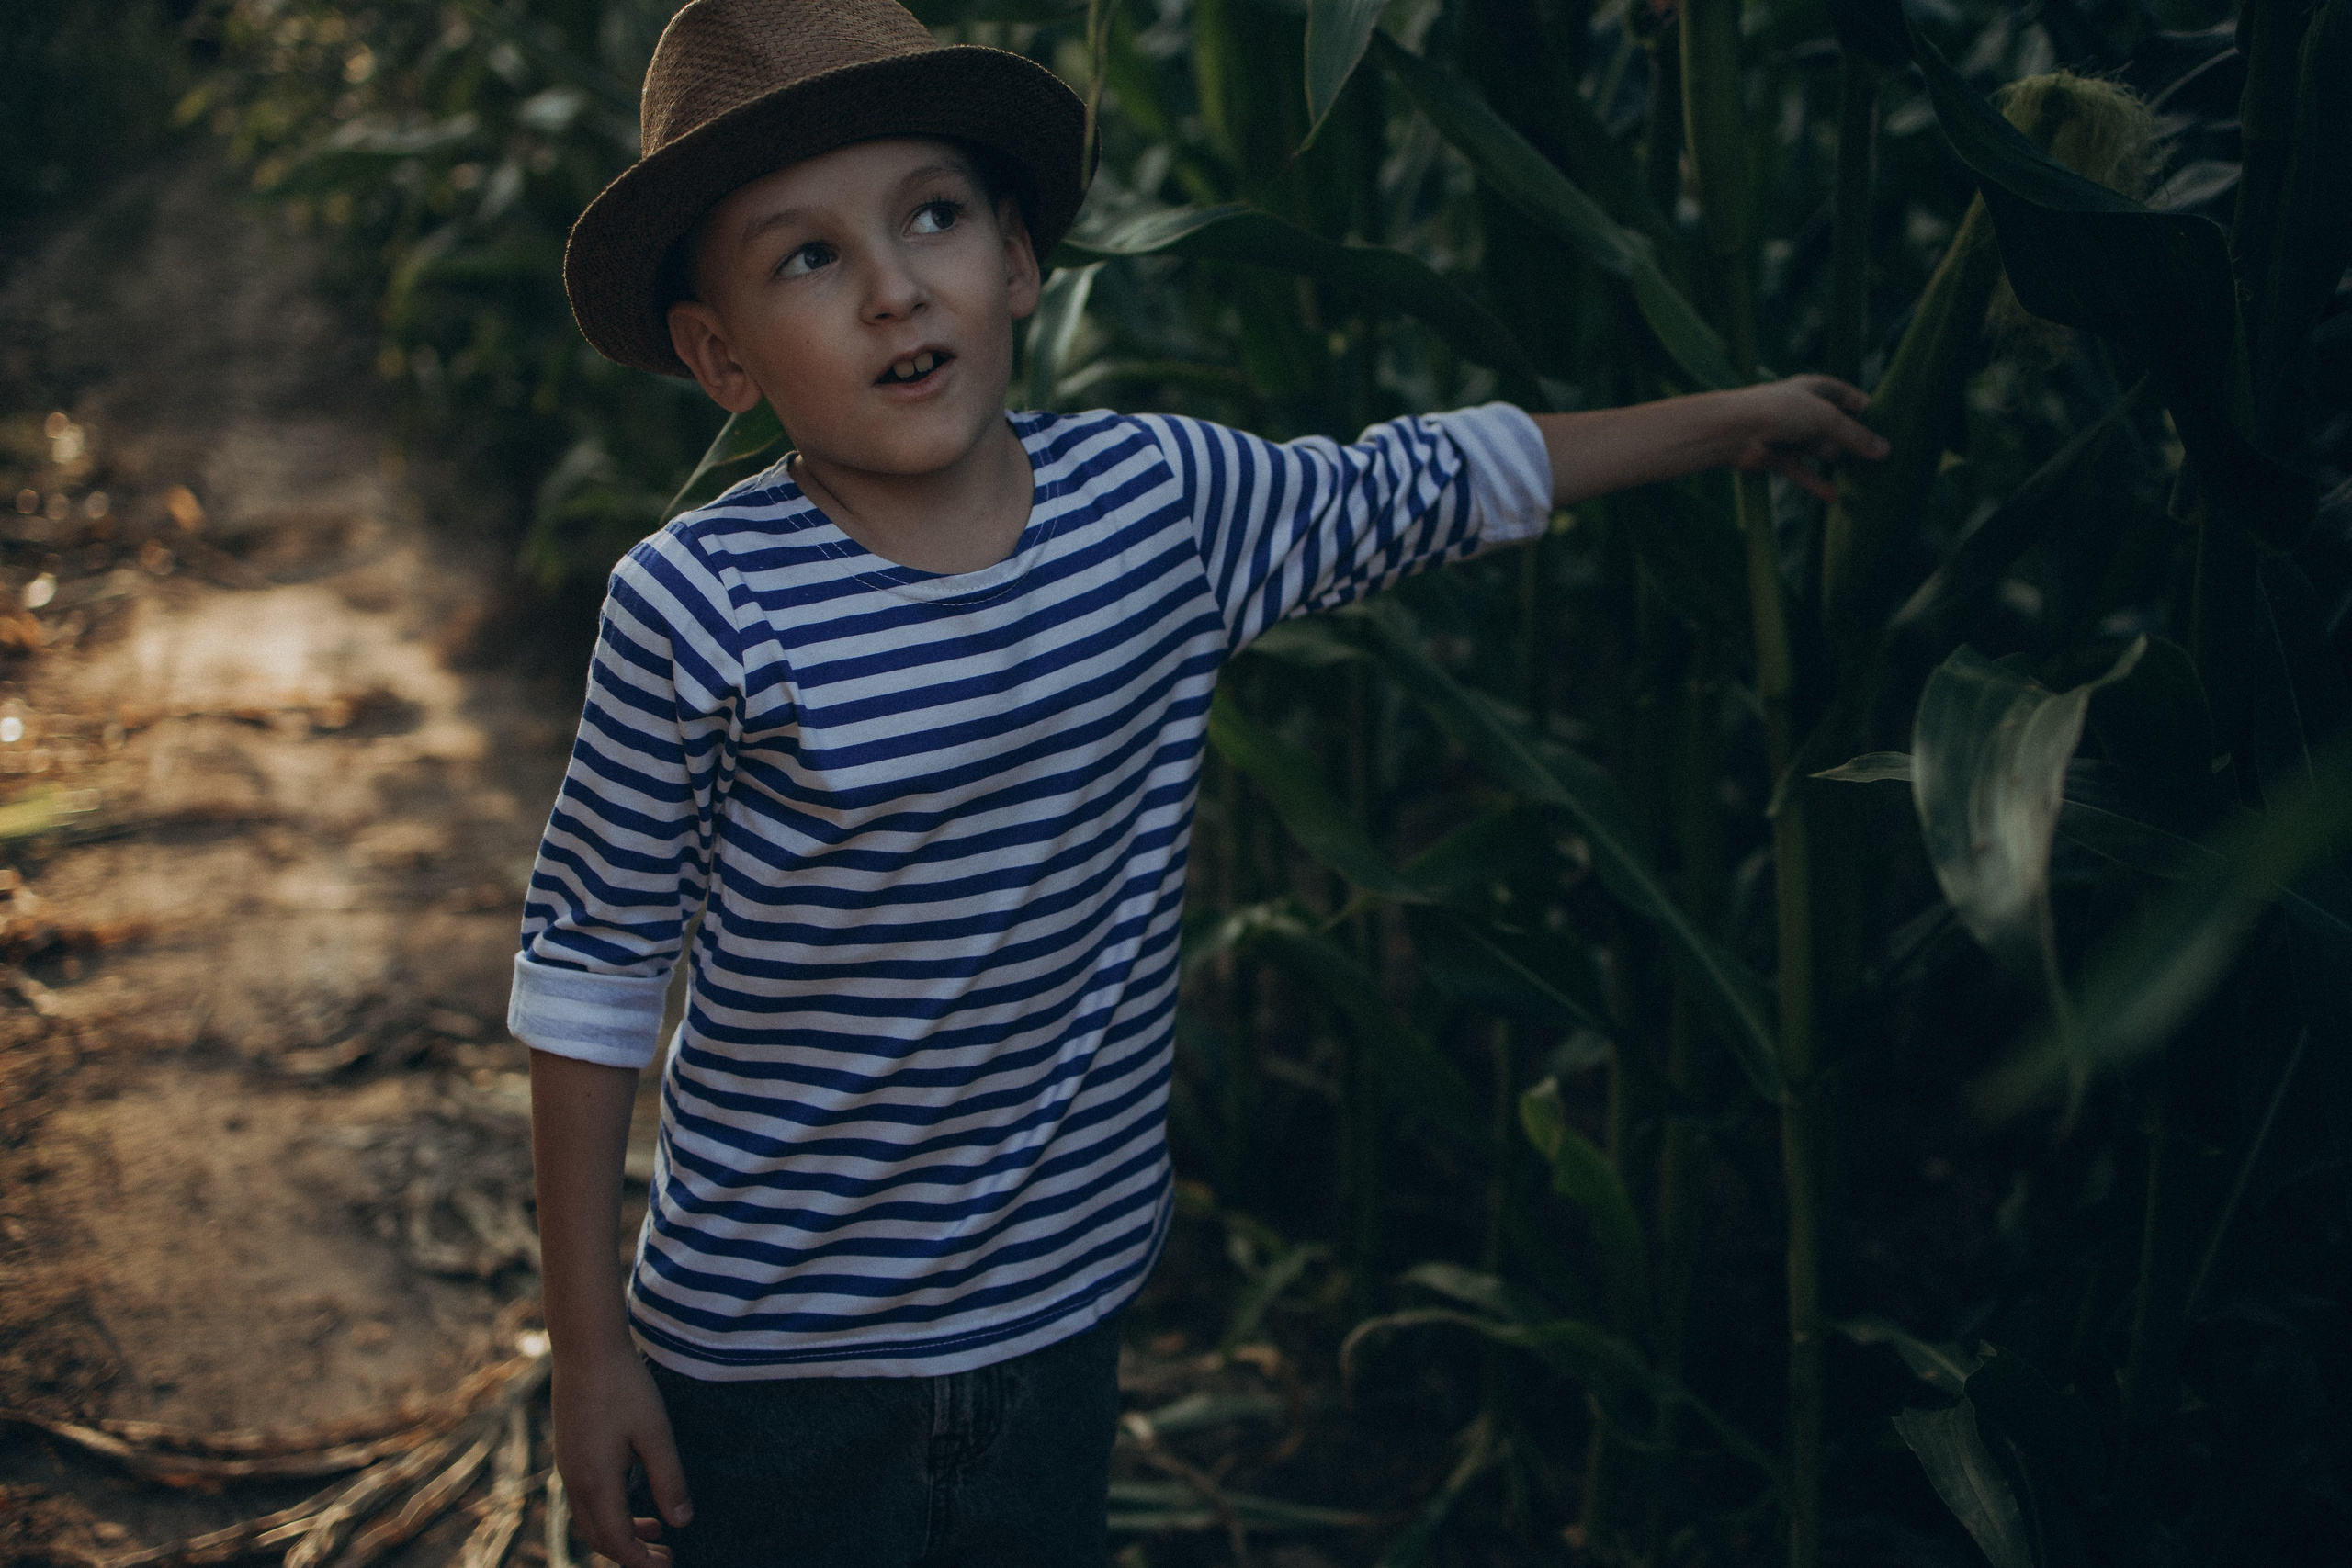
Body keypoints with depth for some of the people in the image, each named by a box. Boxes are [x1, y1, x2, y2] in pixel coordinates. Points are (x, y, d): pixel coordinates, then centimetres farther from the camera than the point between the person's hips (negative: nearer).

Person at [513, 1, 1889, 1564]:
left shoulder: (1162, 501, -6)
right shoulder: (700, 604, -18)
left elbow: (1426, 484, 12)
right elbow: (592, 961, -9)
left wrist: (1729, 418, 23)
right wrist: (589, 1348, -5)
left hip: (1057, 1324, 4)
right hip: (772, 1365, -3)